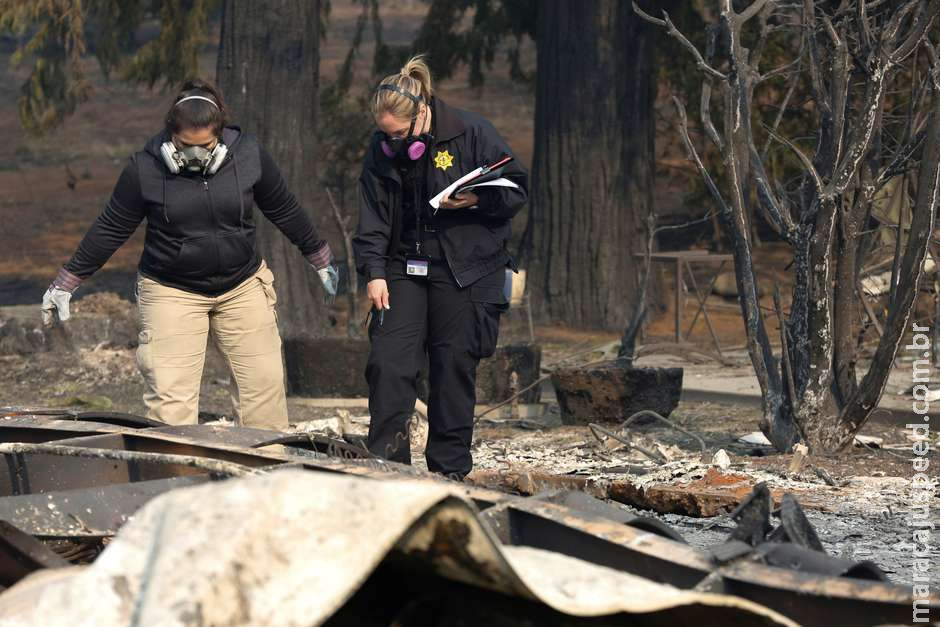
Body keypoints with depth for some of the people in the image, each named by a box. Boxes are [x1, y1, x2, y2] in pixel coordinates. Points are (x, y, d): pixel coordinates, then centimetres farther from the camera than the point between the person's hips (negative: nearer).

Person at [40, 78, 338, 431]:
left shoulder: (249, 156, -7)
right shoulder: (145, 168, -13)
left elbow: (284, 211, 9)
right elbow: (110, 230, -1)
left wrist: (320, 259, 19)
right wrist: (67, 282, 3)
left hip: (242, 286, 2)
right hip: (171, 292, -2)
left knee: (264, 383, 3)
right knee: (169, 395, -11)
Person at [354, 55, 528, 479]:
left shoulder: (471, 133, -9)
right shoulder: (382, 149, 3)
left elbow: (516, 190, -3)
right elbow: (372, 217, 6)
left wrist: (477, 199, -21)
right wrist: (374, 271, -4)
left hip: (464, 271, -3)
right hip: (403, 267, 4)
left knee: (454, 365, 1)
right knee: (387, 360, -7)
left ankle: (450, 467, 11)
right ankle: (386, 462, -2)